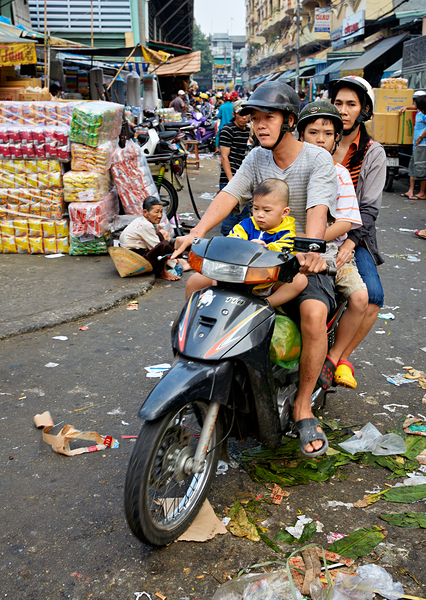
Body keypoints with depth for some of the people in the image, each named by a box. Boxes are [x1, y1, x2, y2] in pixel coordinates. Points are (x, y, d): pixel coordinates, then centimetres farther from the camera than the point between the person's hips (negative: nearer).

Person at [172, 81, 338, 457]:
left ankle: (303, 406, -15)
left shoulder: (317, 159, -8)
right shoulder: (257, 158, 7)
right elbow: (228, 196, -7)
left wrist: (310, 249, -46)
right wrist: (196, 234, -25)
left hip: (306, 262, -5)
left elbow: (318, 209, -25)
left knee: (314, 313, -34)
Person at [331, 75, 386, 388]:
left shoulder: (373, 153, 3)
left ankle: (342, 355, -2)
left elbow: (369, 208, -4)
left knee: (372, 296, -23)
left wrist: (349, 244, -20)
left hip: (353, 235, -1)